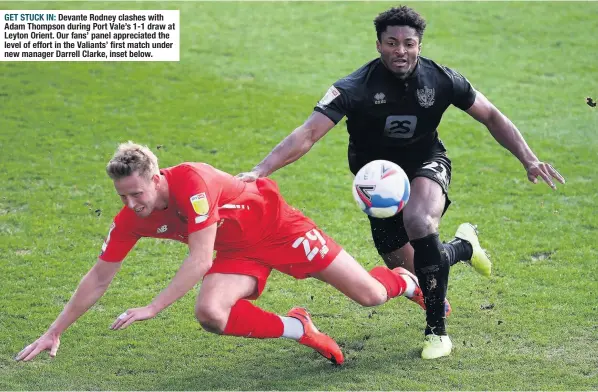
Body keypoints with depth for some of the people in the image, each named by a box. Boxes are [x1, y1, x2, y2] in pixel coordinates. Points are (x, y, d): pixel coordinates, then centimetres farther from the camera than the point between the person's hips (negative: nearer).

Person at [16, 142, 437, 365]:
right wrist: (54, 333, -9)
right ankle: (298, 329, -2)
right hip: (239, 252, 5)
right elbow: (99, 278, -7)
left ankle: (406, 280, 37)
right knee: (210, 312, -26)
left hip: (277, 225, -5)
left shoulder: (191, 181, -36)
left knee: (369, 296, -2)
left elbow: (201, 259, -39)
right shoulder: (130, 219, -15)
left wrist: (153, 308, -41)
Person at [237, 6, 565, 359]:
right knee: (410, 267, 2)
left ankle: (437, 330, -21)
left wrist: (529, 159, -13)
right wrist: (260, 171, -46)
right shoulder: (356, 88, -25)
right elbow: (307, 135, -33)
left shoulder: (441, 79, -18)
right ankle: (463, 246, 40)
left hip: (427, 163, -1)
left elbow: (492, 117, -4)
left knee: (418, 221, -35)